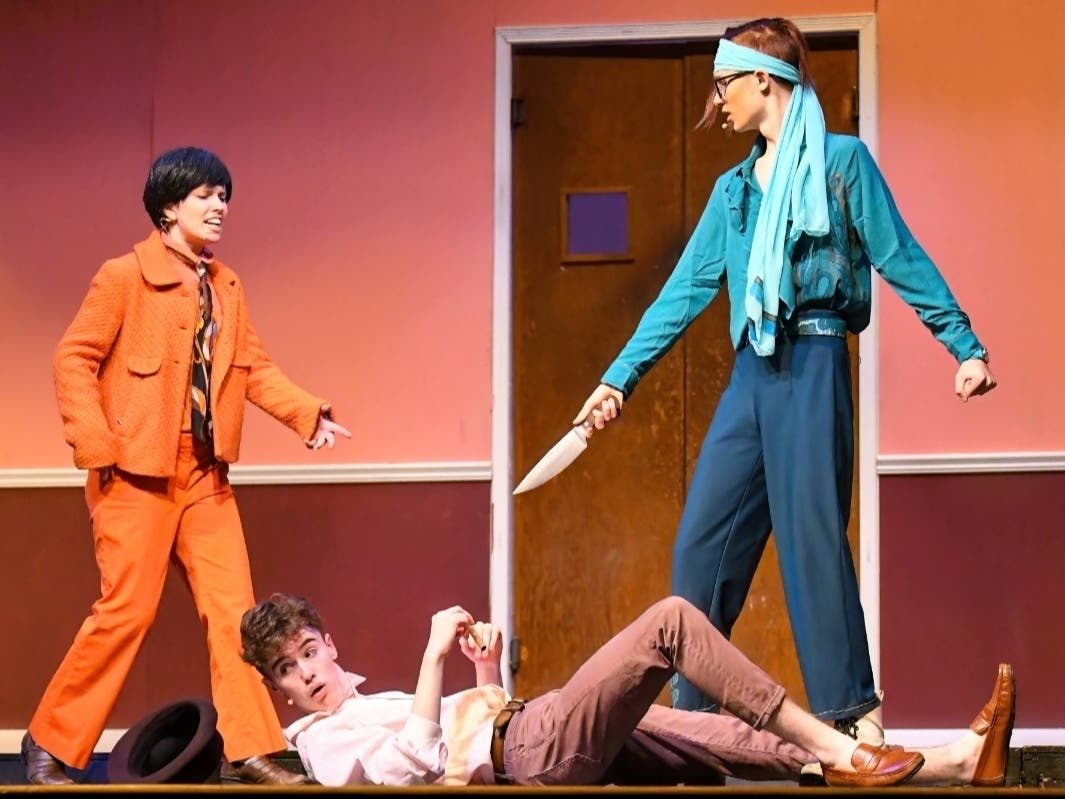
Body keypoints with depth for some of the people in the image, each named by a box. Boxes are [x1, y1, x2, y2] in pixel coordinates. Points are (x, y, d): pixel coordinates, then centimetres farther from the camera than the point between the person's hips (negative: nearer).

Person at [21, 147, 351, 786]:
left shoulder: (227, 286, 12)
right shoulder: (124, 277, -8)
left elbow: (255, 366, 12)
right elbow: (74, 361, -9)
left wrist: (308, 413, -4)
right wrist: (96, 449, -16)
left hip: (205, 473, 6)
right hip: (137, 472, -6)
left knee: (233, 607, 1)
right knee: (127, 610, -5)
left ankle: (250, 751, 5)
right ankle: (51, 744, 9)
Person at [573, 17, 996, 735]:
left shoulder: (841, 160, 0)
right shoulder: (734, 188, 17)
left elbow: (903, 260, -1)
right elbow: (685, 291, 16)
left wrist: (967, 347, -5)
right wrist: (621, 378, 12)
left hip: (813, 367, -6)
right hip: (750, 375, 6)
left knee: (812, 535, -9)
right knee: (703, 543, 3)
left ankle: (854, 712, -1)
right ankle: (692, 713, 10)